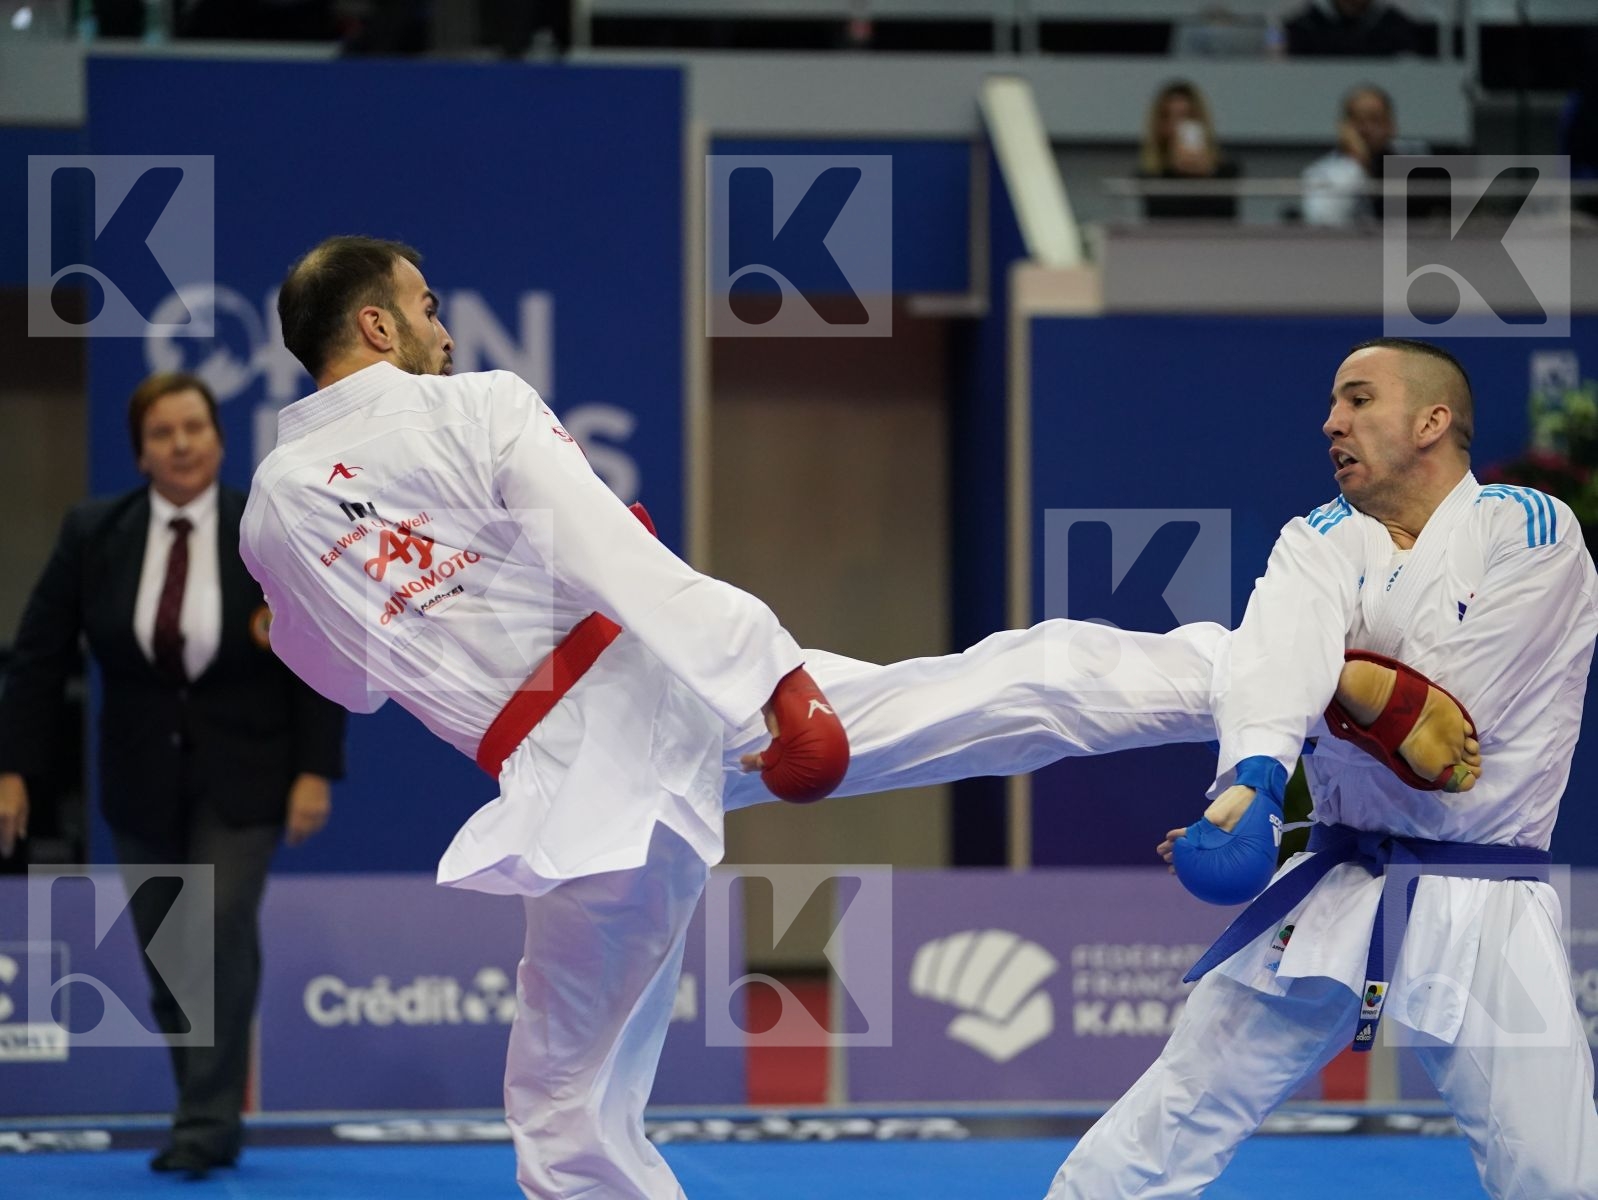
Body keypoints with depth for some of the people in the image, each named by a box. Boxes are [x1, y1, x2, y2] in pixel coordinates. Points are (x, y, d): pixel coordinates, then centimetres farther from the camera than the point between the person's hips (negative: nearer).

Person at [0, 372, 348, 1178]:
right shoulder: (94, 534, -6)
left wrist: (315, 771, -11)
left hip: (241, 774, -3)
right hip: (142, 778, 3)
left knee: (224, 930, -16)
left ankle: (208, 1124, -11)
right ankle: (208, 1112, 19)